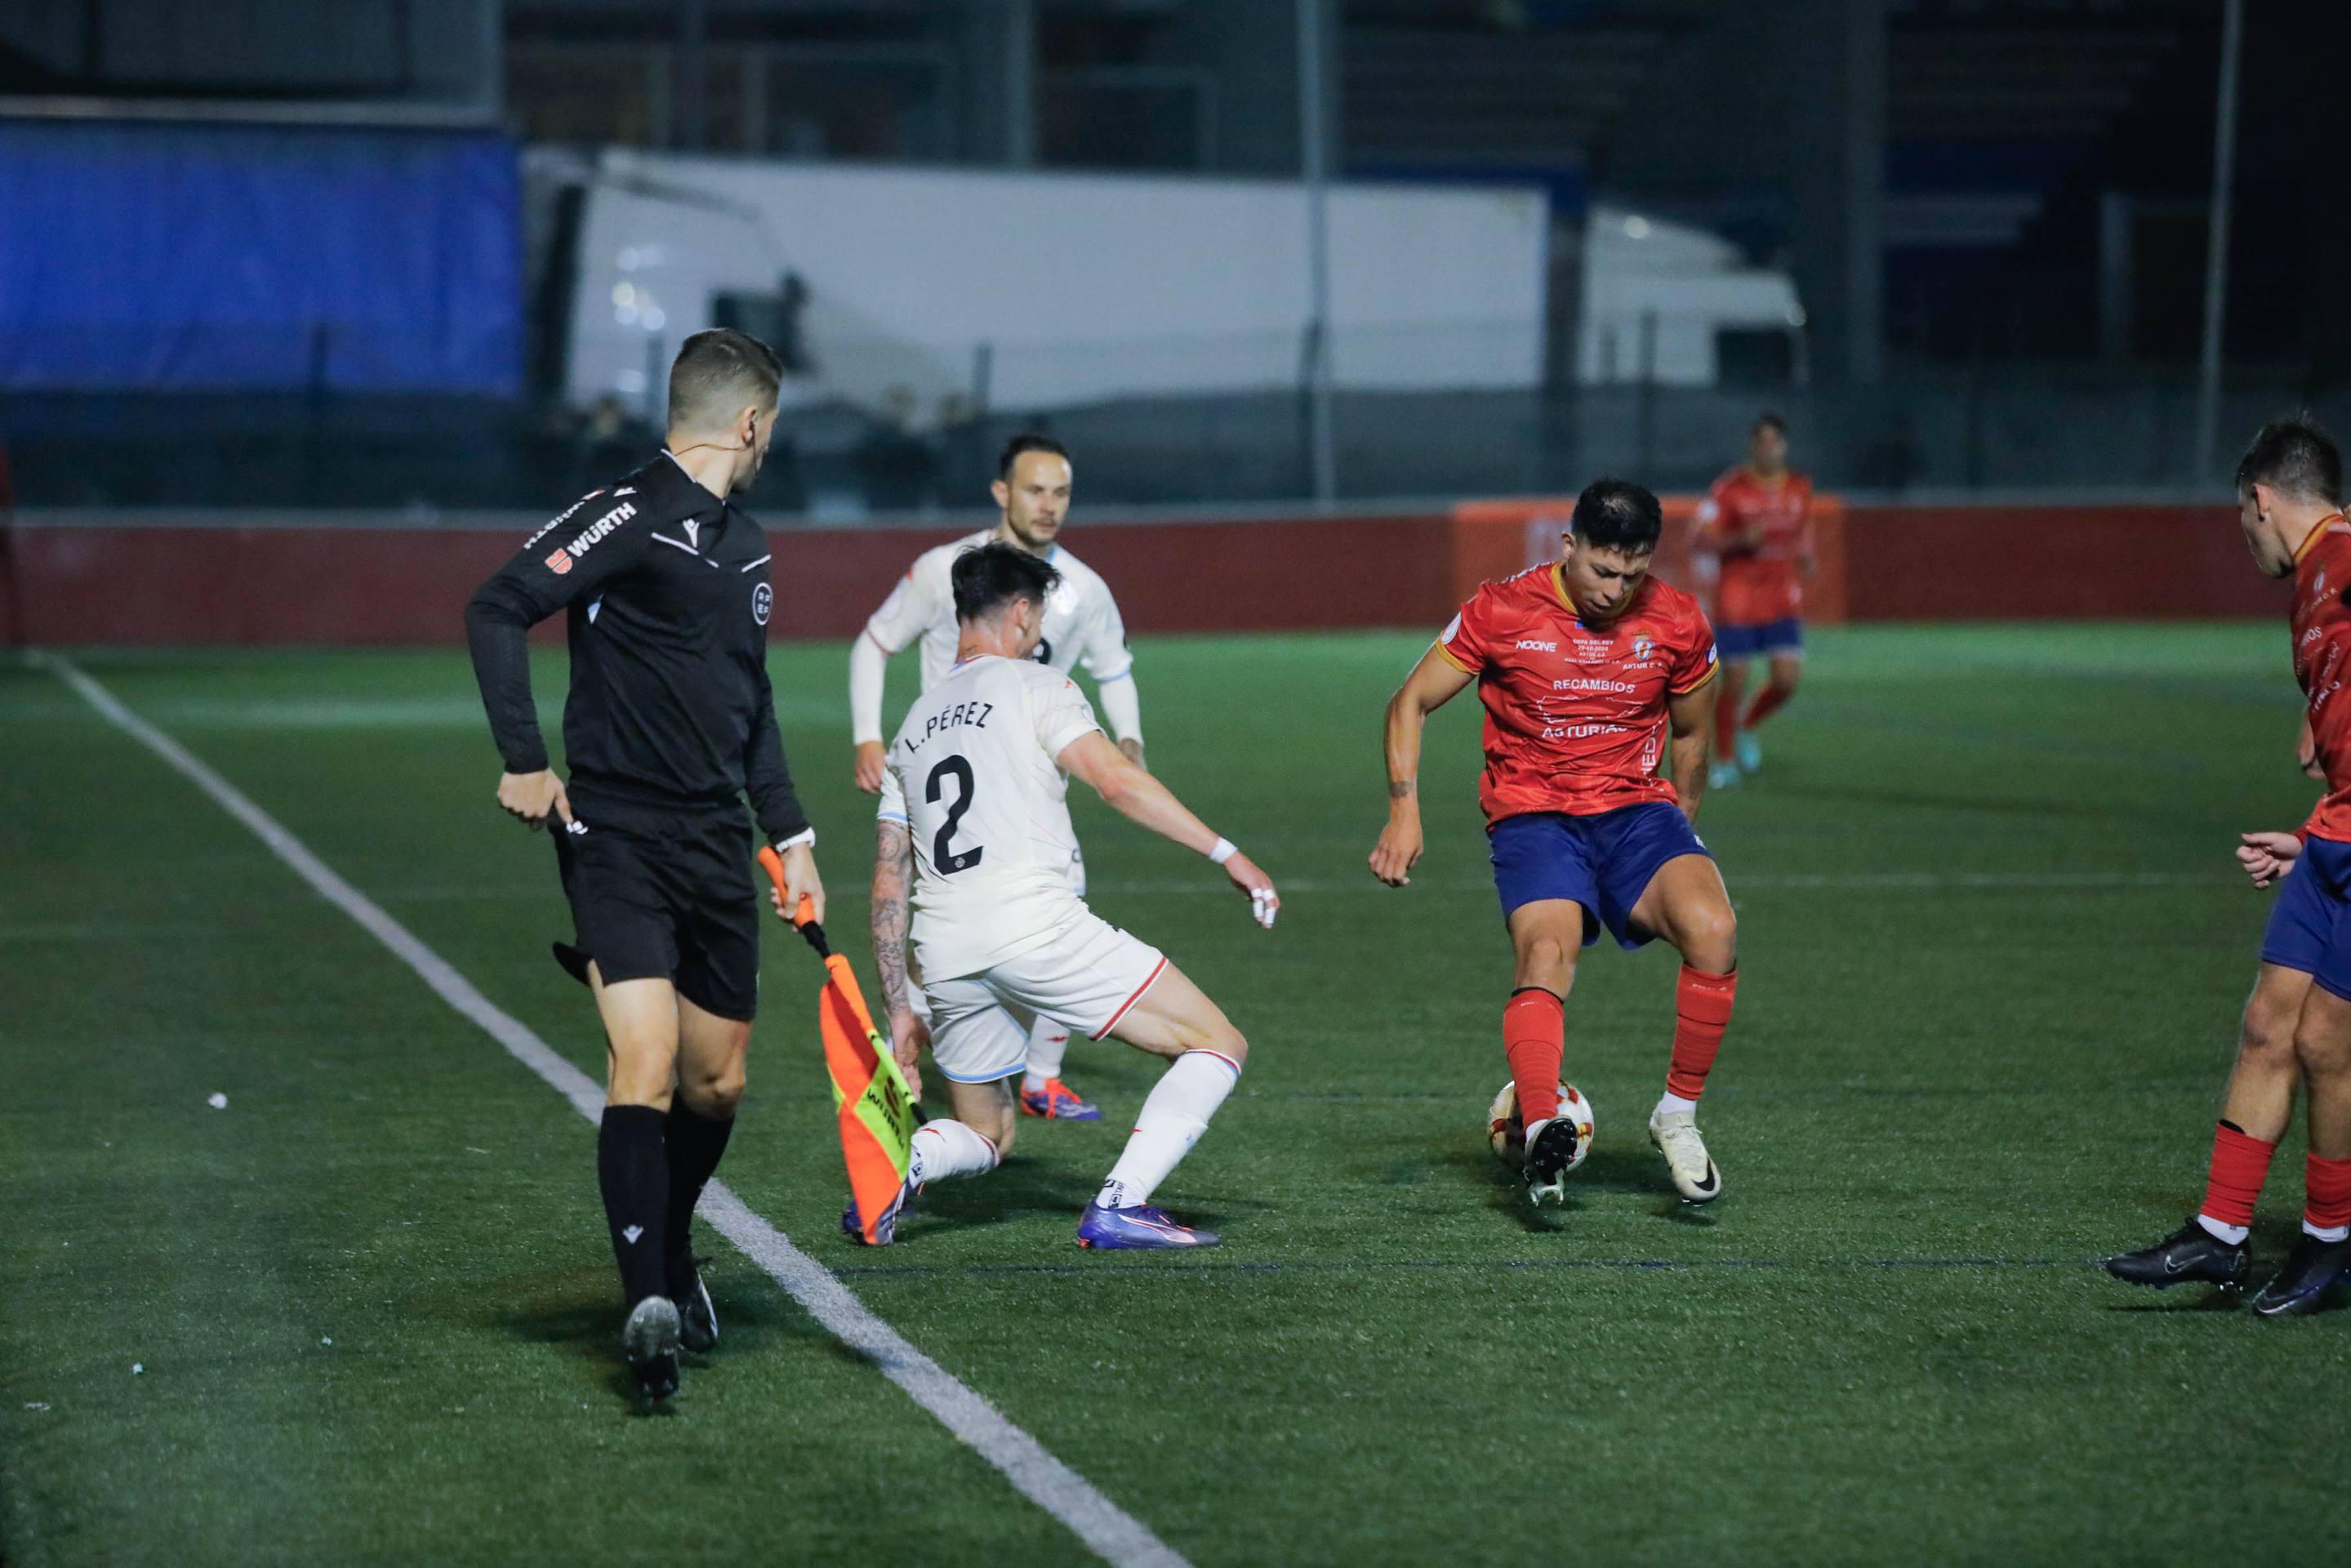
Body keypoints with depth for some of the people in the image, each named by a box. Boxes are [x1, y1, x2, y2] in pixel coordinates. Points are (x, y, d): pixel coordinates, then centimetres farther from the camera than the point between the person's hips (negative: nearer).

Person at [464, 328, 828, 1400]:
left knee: (717, 1081, 11)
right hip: (617, 831, -8)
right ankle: (649, 1305, -20)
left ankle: (669, 1262, 32)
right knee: (646, 1065, -18)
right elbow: (498, 609, -18)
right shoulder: (628, 517, -11)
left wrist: (790, 833, 20)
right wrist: (523, 763, -20)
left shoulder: (744, 545, 16)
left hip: (717, 843, 8)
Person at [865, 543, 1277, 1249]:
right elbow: (1115, 780, -11)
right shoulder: (1034, 687, 5)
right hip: (1035, 925, -7)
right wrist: (1225, 852, -11)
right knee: (1218, 1045, 1)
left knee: (984, 1136, 26)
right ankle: (1117, 1206, -13)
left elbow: (889, 883, 21)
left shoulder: (914, 725, 23)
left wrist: (899, 1008, 24)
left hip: (946, 953, 7)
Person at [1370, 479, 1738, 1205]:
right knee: (1547, 952, -32)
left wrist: (1680, 833, 21)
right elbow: (1412, 703, 6)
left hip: (1638, 809, 2)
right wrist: (1404, 810, -5)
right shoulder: (1503, 611, -4)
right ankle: (1543, 1135, -50)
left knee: (1713, 929, -27)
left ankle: (1678, 1116, -12)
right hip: (1533, 816, -2)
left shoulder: (1677, 622, 1)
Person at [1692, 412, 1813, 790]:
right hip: (1737, 600, -3)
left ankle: (1746, 727, 21)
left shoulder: (1800, 488, 5)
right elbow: (1702, 541, -10)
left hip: (1783, 602, 3)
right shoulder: (1729, 489, -9)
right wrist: (1740, 540, -24)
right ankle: (1725, 761, 18)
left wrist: (1805, 554, 8)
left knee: (1786, 680, -9)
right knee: (1733, 683, -2)